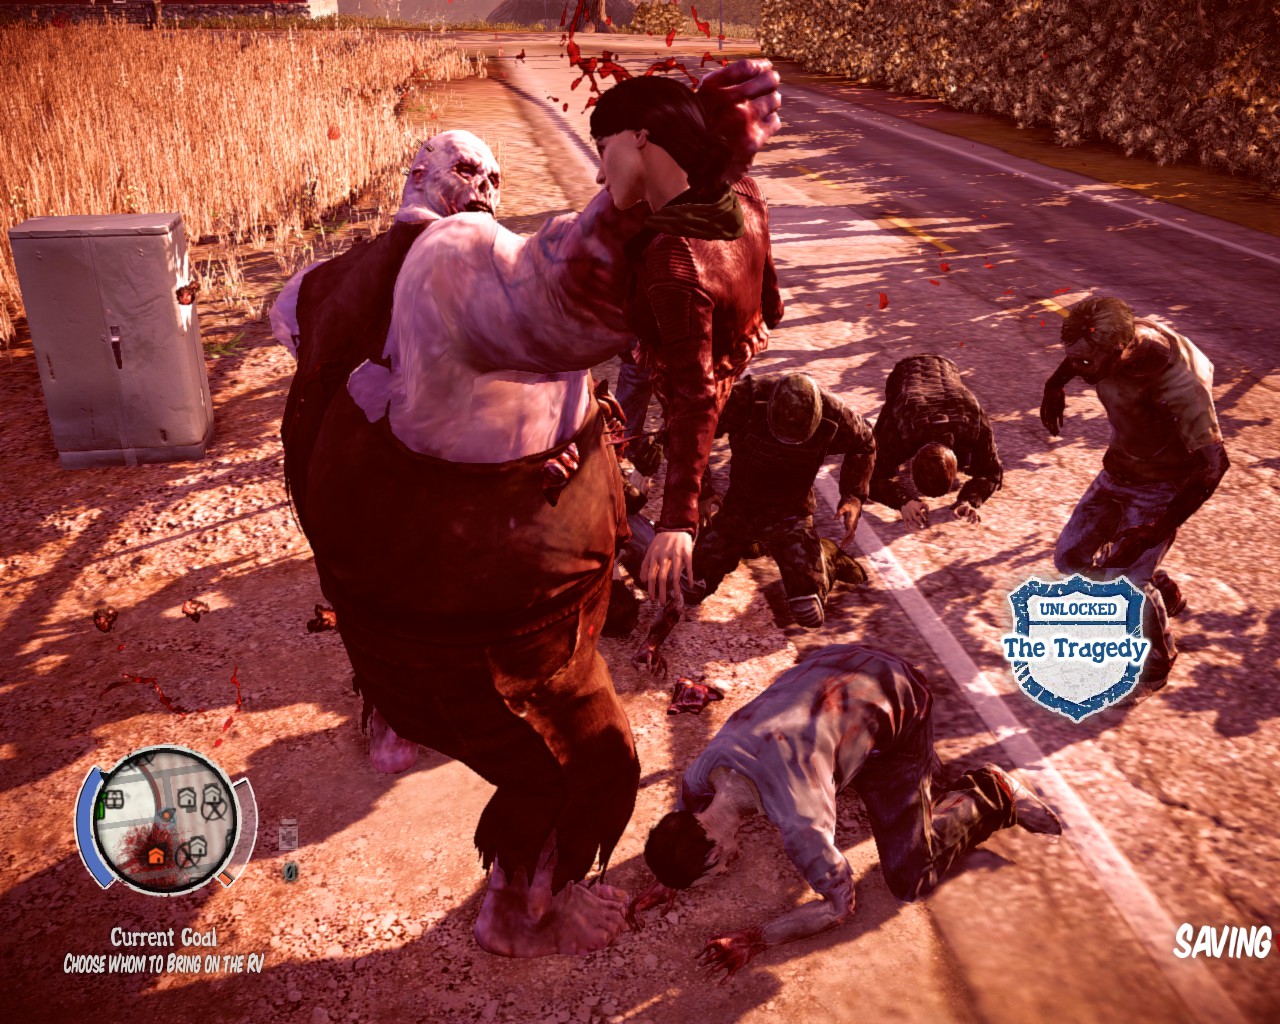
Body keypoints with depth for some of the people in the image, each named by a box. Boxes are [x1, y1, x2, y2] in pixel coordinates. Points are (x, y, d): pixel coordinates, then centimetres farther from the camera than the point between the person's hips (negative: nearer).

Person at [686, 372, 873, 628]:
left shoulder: (834, 416, -23)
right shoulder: (745, 401, -29)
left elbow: (864, 446, 1)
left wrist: (854, 497, -10)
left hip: (790, 517, -1)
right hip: (739, 508, 1)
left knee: (811, 615, -9)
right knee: (690, 590, 1)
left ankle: (827, 554, 25)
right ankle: (747, 544, 28)